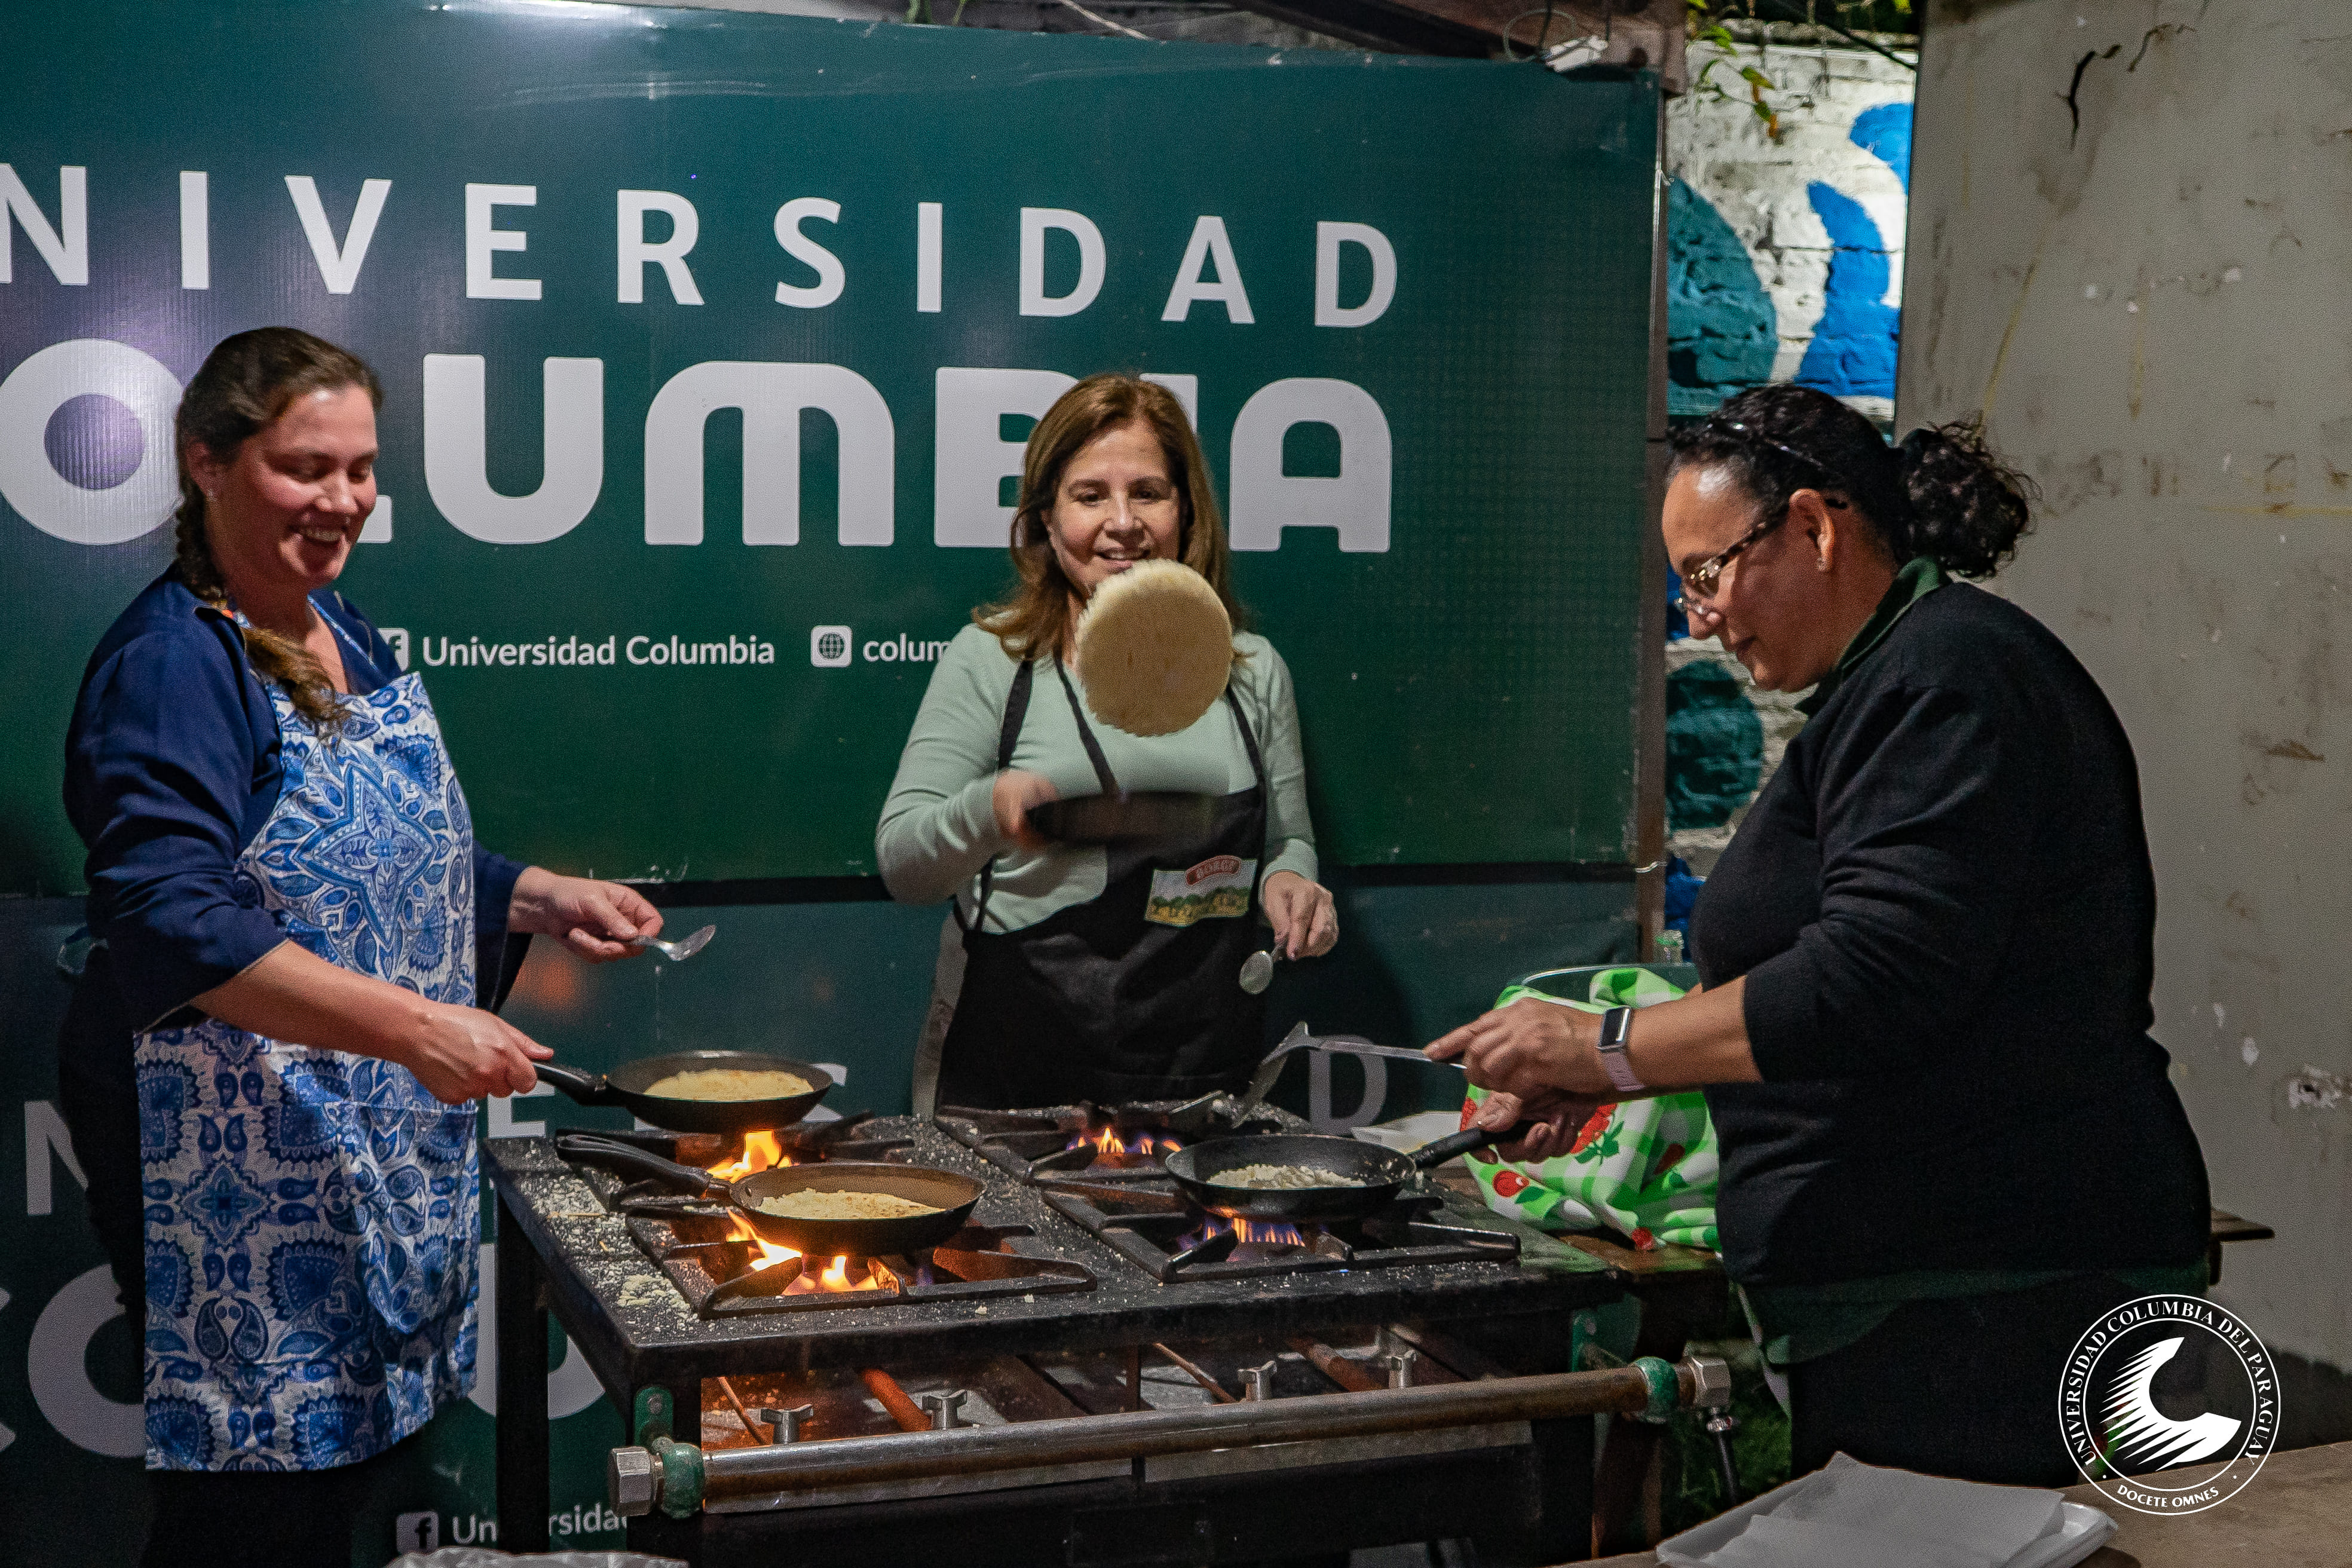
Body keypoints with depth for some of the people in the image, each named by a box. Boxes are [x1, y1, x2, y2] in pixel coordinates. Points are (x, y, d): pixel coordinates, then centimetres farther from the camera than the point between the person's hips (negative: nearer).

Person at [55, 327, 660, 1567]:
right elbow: (173, 925, -26)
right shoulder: (171, 663, -15)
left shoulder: (341, 635, 12)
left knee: (348, 1463, 14)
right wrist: (415, 1027, -31)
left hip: (381, 1145, 9)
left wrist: (538, 898, 9)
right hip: (242, 1173, -8)